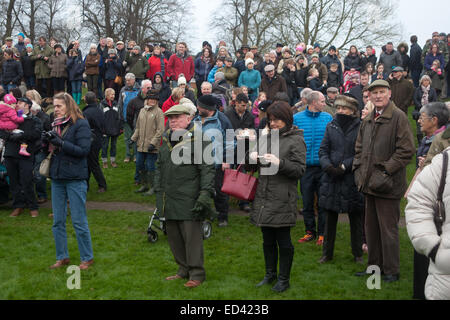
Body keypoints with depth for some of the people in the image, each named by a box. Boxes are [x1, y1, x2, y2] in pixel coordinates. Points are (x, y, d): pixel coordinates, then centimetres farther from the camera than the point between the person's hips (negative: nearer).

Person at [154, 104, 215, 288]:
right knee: (173, 236, 13)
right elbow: (159, 167, 23)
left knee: (192, 236, -3)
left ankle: (196, 274, 8)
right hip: (169, 200, 7)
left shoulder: (198, 140, -7)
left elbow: (207, 169, -11)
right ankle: (183, 270, 27)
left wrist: (205, 194, -17)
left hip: (189, 200, -7)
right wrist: (158, 191, 19)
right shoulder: (166, 140, 16)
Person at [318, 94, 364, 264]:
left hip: (352, 179, -3)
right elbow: (323, 150, 6)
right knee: (330, 217, 11)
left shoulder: (360, 127, -6)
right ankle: (327, 252, 22)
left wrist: (344, 166, -15)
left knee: (355, 218, 8)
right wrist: (328, 166, -11)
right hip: (331, 178, 3)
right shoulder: (331, 126, 6)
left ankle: (358, 253, 23)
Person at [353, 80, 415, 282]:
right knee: (371, 227, 15)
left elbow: (407, 150, -15)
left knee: (388, 229, -1)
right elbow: (359, 148, 22)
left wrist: (386, 171, -17)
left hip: (388, 185, -8)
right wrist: (358, 169, 7)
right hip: (369, 183, 8)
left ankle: (391, 271, 11)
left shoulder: (398, 117, -10)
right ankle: (374, 265, 28)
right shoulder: (368, 120, 14)